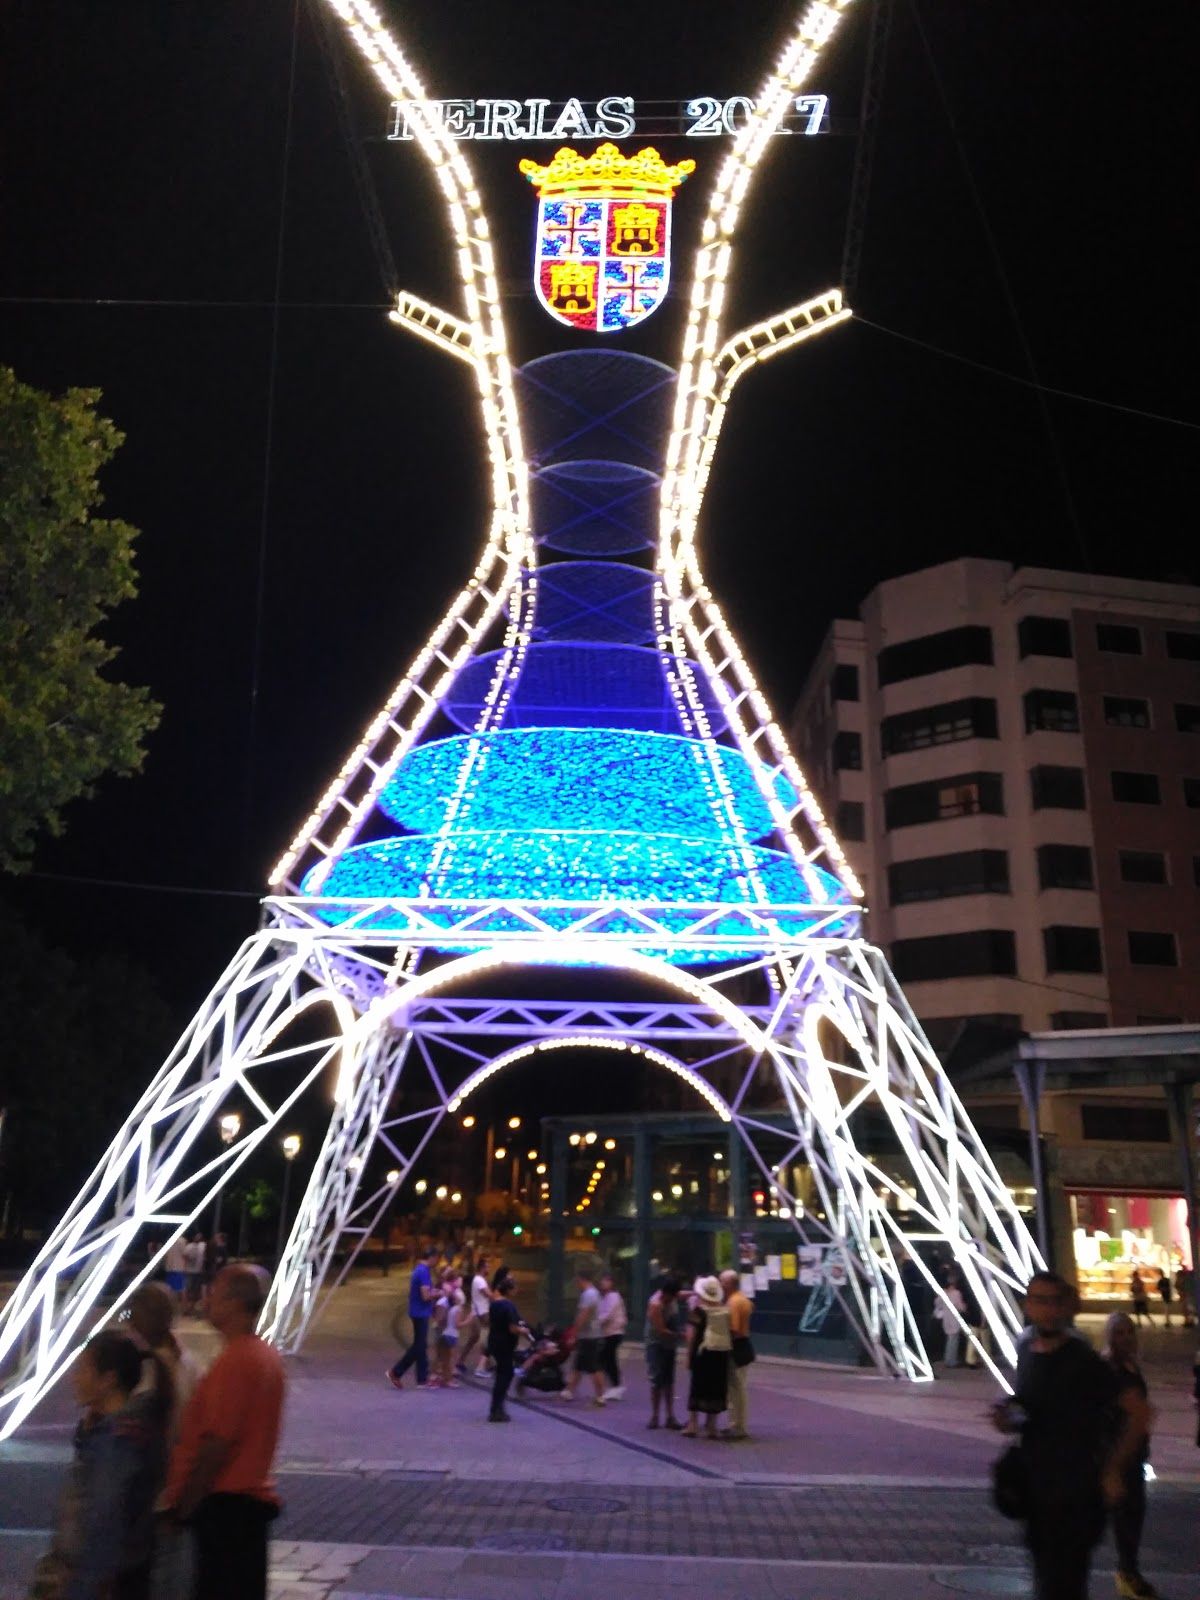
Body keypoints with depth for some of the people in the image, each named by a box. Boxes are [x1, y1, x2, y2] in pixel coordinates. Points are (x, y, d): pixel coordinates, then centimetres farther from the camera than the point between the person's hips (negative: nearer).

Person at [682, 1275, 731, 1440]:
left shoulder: (699, 1309, -7)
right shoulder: (725, 1309, 3)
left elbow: (693, 1334, -7)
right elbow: (730, 1331, 4)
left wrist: (689, 1355, -2)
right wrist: (728, 1349, 12)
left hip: (703, 1352, -3)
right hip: (722, 1352, 3)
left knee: (697, 1386, 8)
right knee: (717, 1388, 10)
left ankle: (692, 1425, 10)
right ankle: (711, 1426, 12)